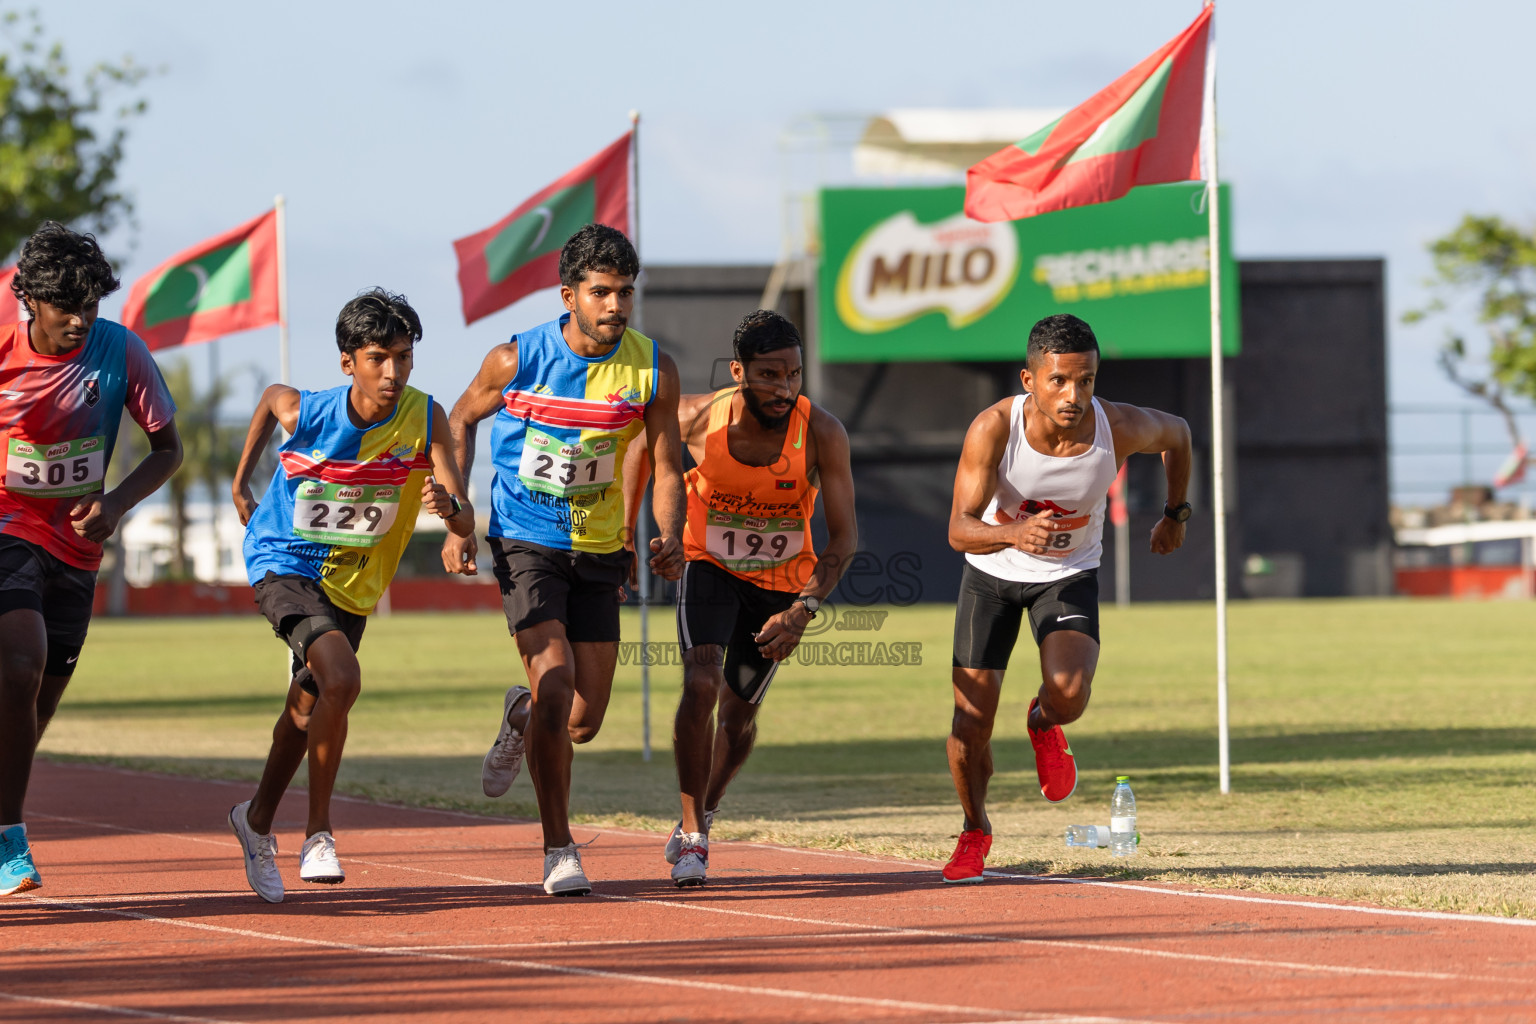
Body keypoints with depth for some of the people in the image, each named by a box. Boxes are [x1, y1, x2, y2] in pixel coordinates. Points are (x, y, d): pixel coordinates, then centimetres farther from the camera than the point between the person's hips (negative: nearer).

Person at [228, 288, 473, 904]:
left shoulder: (424, 419, -18)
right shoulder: (303, 413, -21)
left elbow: (466, 525, -23)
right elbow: (270, 397, 5)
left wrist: (449, 505, -46)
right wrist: (241, 483, 13)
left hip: (353, 582, 4)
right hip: (284, 565, -4)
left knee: (309, 705, 18)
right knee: (340, 680, -27)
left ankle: (258, 820, 42)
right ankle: (319, 833, -13)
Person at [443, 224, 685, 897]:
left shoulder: (653, 371, -9)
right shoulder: (516, 361, -13)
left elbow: (666, 468, 0)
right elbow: (461, 420, 5)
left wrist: (670, 538, -20)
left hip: (599, 551, 3)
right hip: (525, 544, -3)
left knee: (584, 721, 5)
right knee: (555, 687, -21)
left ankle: (520, 718, 43)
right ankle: (559, 852, -8)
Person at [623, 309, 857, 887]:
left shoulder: (822, 434, -26)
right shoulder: (699, 418, -24)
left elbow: (843, 535, -20)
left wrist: (804, 609, -31)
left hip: (783, 581, 1)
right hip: (709, 564, -1)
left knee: (738, 711, 12)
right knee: (700, 684, -23)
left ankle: (704, 812, 41)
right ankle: (692, 833, -12)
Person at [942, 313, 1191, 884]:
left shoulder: (1121, 428, -26)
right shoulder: (994, 429, -31)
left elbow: (1177, 434, -1)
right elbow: (960, 529, -35)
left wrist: (1176, 513, 11)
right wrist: (1014, 533, -55)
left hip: (1069, 574, 0)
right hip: (993, 573, 0)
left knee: (1069, 696, -25)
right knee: (972, 720, -3)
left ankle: (1043, 725, 15)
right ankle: (975, 832, 26)